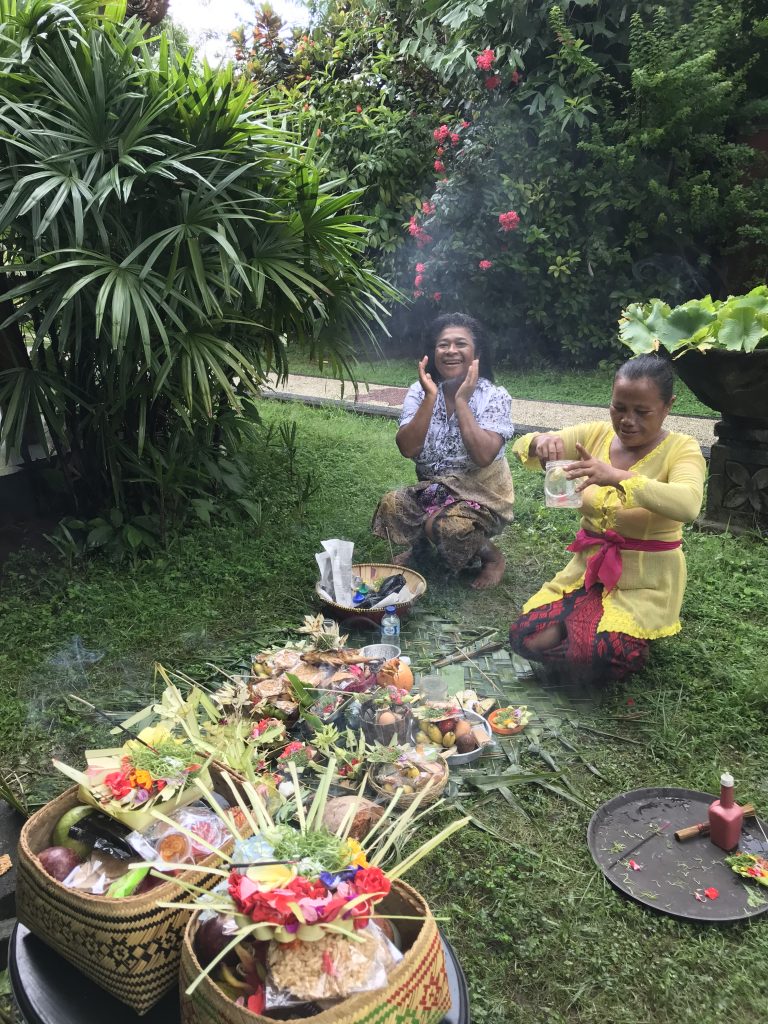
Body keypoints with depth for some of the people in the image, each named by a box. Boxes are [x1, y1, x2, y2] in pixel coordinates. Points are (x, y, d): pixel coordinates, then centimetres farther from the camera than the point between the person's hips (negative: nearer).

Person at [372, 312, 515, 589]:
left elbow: (483, 456, -28)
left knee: (450, 527, -32)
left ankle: (492, 555, 2)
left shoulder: (494, 397, -13)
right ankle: (419, 542, 12)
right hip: (432, 489, 4)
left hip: (482, 496, -3)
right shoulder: (419, 392, -4)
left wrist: (461, 401, -25)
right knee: (391, 504, -23)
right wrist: (430, 397, -22)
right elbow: (408, 448, -18)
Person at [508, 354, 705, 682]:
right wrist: (540, 442, -31)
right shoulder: (595, 435, -1)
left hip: (646, 580, -4)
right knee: (525, 638, -12)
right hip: (588, 568, 4)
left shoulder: (681, 449, -13)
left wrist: (617, 476, -49)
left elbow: (687, 504, -35)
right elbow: (522, 446, -6)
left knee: (595, 655, -27)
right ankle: (589, 620, 14)